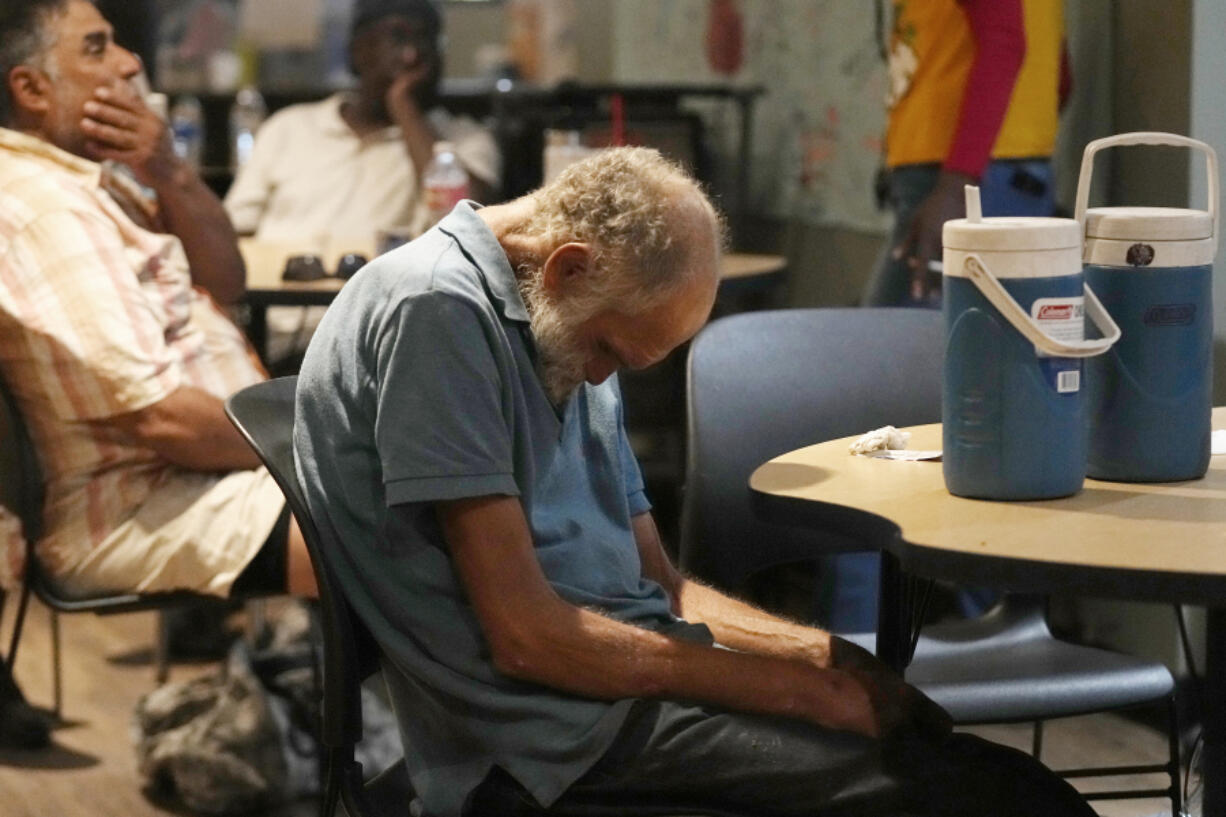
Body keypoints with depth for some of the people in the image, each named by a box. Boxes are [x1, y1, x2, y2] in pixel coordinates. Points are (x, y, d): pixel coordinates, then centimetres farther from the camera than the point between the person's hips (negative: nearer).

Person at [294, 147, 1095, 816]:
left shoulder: (563, 323, 16)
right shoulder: (437, 310, -13)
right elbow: (526, 636, -17)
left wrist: (832, 658, 3)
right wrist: (801, 688, -13)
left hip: (627, 671, 9)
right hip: (553, 737, -9)